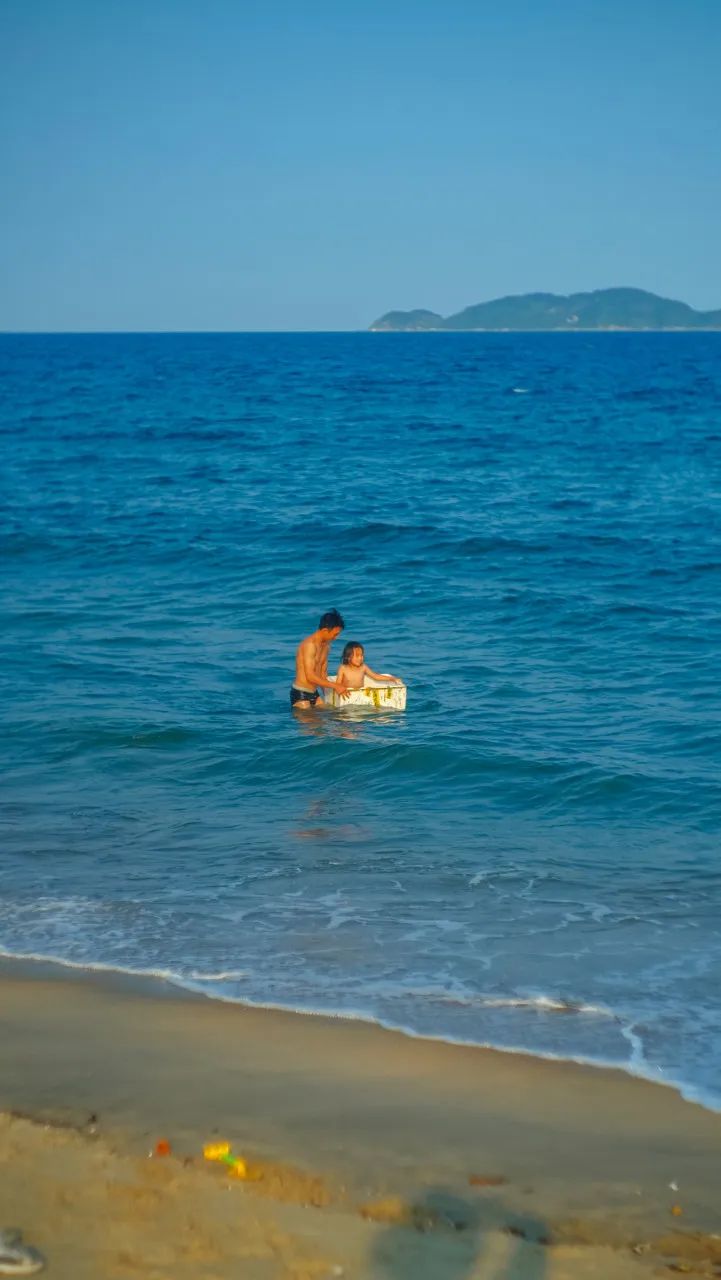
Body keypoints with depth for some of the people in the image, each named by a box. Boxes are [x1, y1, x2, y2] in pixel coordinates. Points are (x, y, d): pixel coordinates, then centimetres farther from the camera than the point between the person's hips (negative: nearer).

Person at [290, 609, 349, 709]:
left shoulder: (326, 645, 9)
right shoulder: (309, 644, -19)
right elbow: (310, 676, -23)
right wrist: (335, 686, -19)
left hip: (314, 693, 9)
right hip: (301, 694, -9)